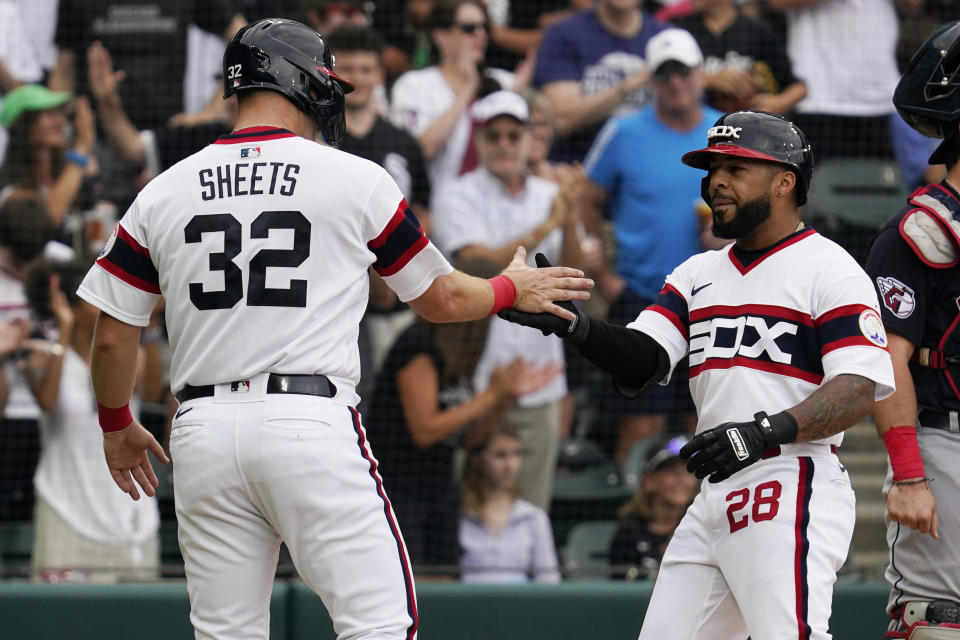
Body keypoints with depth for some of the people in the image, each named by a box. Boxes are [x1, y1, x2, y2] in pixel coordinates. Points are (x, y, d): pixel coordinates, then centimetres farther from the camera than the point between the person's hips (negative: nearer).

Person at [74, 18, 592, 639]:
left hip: (203, 432, 4)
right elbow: (441, 299, 12)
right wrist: (512, 288, 32)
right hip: (311, 423, -4)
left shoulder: (164, 191, 9)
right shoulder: (356, 179, 1)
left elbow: (113, 336, 10)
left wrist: (117, 426, 28)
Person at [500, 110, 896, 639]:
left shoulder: (829, 269, -3)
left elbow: (860, 388, -14)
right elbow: (642, 361, 7)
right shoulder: (698, 273, 20)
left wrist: (764, 431, -27)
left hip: (791, 490, -8)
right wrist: (571, 324, -12)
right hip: (713, 496, 8)